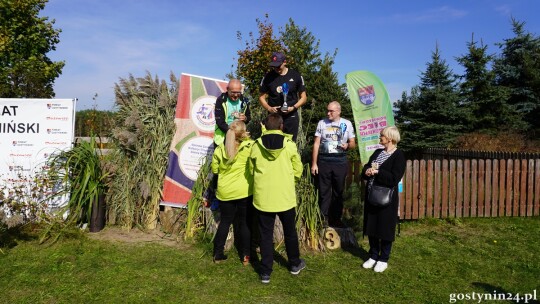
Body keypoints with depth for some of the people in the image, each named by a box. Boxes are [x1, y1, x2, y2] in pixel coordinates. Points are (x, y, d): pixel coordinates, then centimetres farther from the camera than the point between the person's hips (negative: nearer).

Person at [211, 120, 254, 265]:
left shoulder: (220, 149, -6)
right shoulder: (250, 146, -15)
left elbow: (214, 169, 5)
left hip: (225, 192, 3)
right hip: (245, 191, -2)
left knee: (225, 222, 17)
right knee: (245, 223, 11)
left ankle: (218, 254, 24)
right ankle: (245, 256, 19)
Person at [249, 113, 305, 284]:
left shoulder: (256, 145, -6)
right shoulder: (290, 145, -8)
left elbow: (252, 169, 6)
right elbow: (298, 170, 1)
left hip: (263, 197, 0)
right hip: (285, 196, 0)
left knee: (266, 235, 11)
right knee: (290, 231, 19)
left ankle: (265, 272, 18)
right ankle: (295, 264, 36)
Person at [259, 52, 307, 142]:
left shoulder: (296, 76, 1)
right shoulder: (268, 77, 2)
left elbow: (303, 97, 6)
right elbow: (262, 97, 8)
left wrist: (293, 107, -12)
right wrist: (269, 108, -11)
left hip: (291, 117, 0)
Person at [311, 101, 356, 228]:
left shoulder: (347, 124, 4)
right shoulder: (322, 123, 3)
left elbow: (353, 143, 9)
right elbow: (316, 144, 3)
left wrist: (347, 145, -15)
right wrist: (314, 163, -2)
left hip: (340, 161, 1)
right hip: (324, 160, -1)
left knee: (338, 191, 9)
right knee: (324, 191, 3)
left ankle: (336, 219, 21)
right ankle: (324, 219, 11)